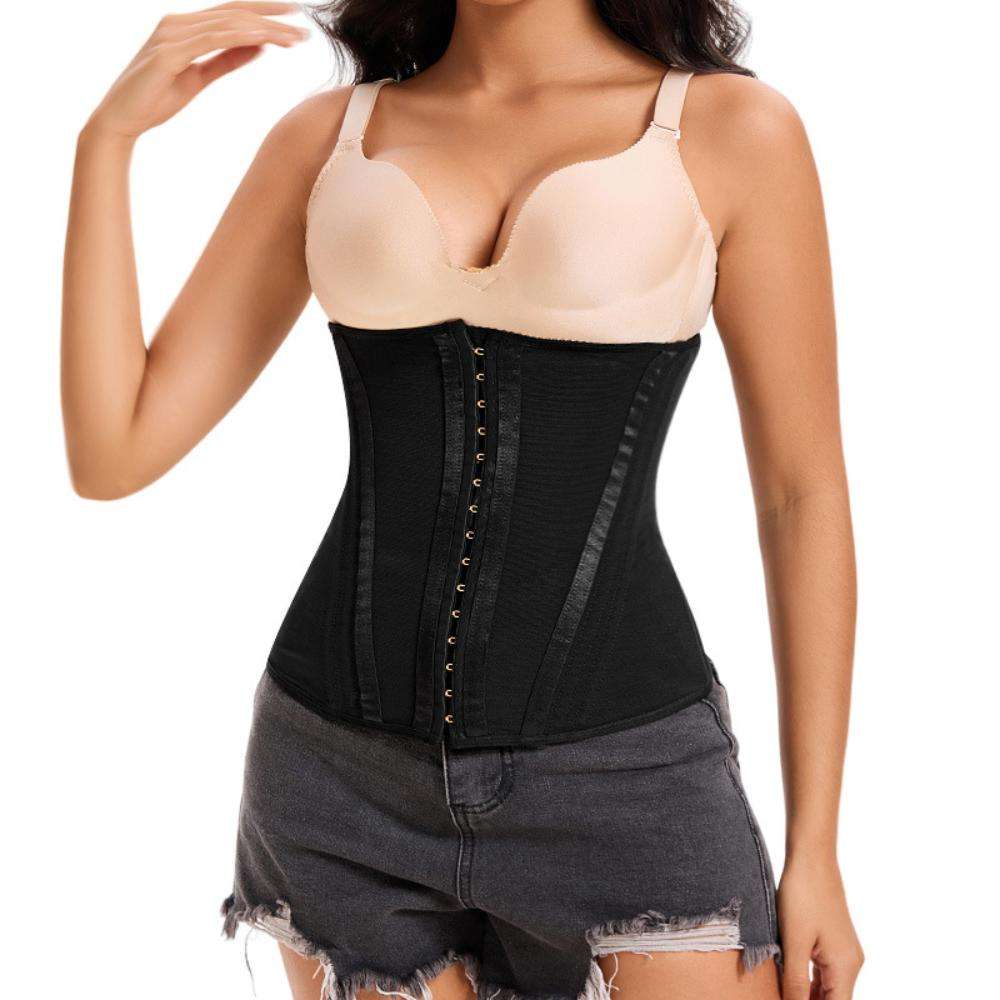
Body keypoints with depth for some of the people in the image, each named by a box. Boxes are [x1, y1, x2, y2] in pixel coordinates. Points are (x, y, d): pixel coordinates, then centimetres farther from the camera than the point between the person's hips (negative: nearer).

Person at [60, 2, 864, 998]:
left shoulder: (734, 128, -2)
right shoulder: (327, 137, 5)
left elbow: (805, 492, -1)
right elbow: (110, 457, 3)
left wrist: (815, 844, -3)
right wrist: (107, 133, -4)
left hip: (617, 774, -2)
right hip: (348, 772, 3)